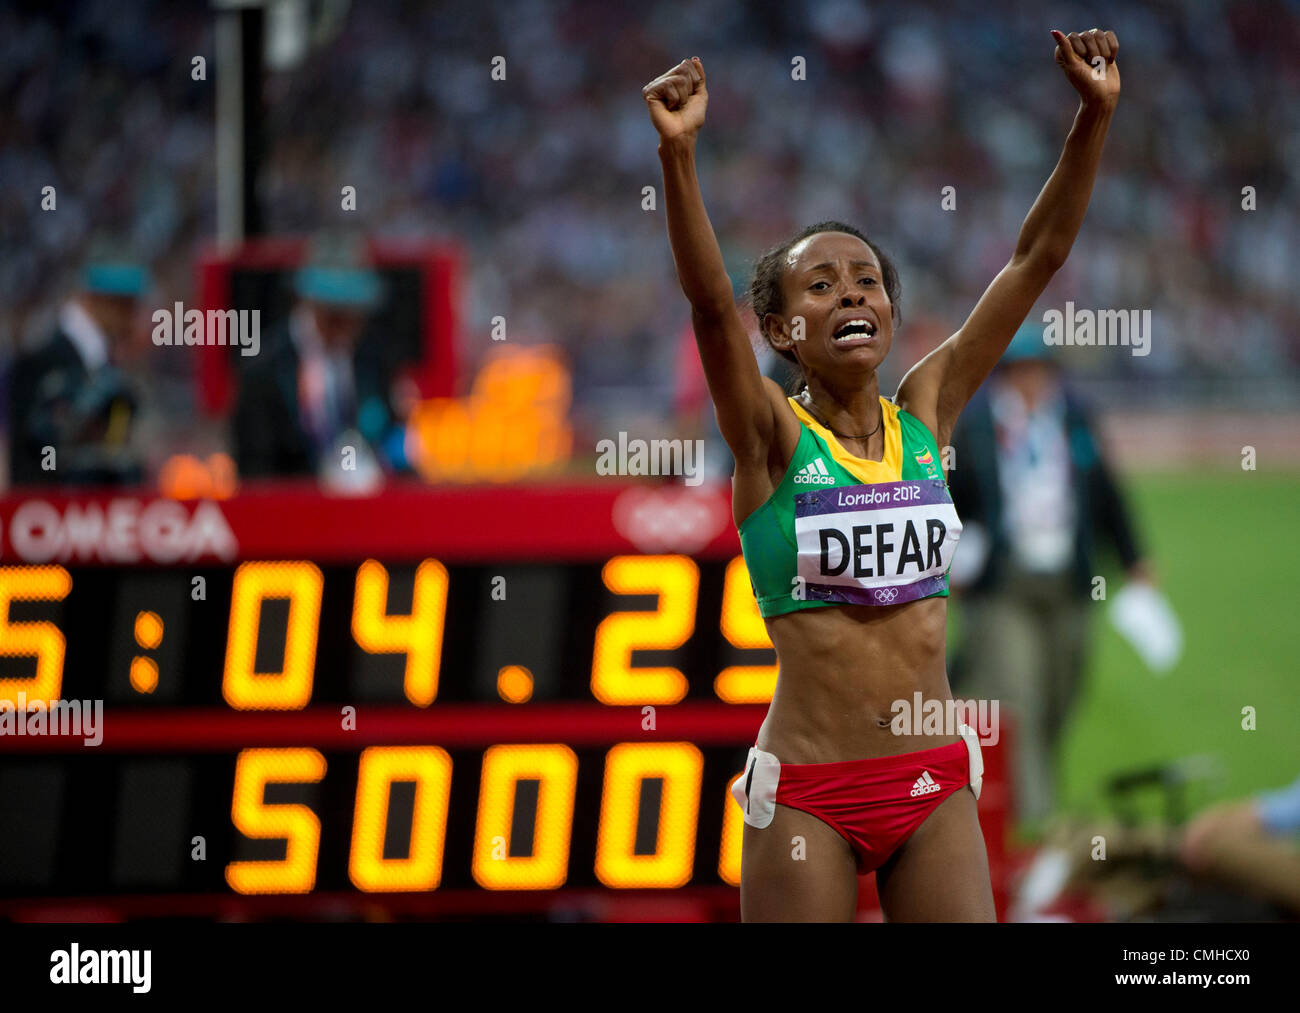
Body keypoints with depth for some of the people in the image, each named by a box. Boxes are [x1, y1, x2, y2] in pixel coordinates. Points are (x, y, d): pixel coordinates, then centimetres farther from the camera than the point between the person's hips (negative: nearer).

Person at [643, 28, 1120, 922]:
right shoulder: (772, 435, -4)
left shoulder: (927, 413, 6)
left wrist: (1095, 116, -6)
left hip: (935, 786, 3)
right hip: (809, 791, -3)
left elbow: (1039, 258, 3)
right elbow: (710, 302, -21)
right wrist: (678, 153, -35)